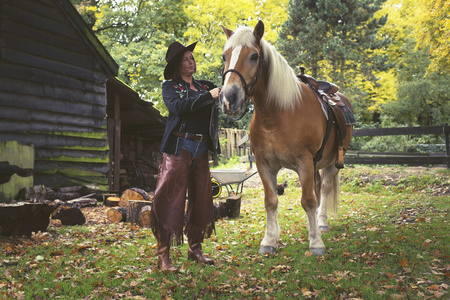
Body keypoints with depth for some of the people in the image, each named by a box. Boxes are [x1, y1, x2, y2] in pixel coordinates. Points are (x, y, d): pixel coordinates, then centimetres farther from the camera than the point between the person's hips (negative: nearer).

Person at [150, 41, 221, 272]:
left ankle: (195, 249, 22)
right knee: (170, 199, -7)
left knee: (201, 200, 9)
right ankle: (163, 255, -2)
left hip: (202, 149, 5)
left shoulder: (205, 86, 18)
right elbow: (178, 106, -16)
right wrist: (208, 96, -19)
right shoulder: (170, 86, 4)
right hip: (179, 147, -5)